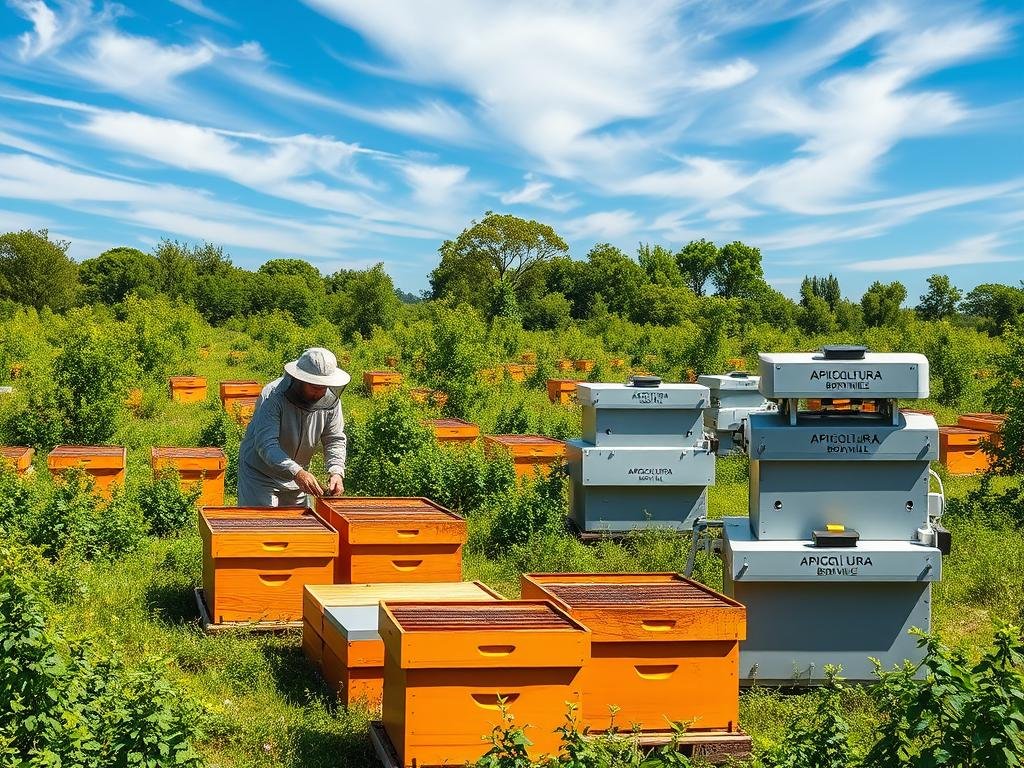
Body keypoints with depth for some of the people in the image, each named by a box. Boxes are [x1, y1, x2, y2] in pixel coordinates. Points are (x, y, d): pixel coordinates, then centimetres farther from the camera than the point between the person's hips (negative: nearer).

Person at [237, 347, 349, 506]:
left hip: (297, 475, 5)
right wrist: (297, 472, -47)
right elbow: (266, 445, -35)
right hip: (260, 474, -5)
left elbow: (335, 439, -4)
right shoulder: (272, 397, -28)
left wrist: (336, 472, -23)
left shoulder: (330, 400, -11)